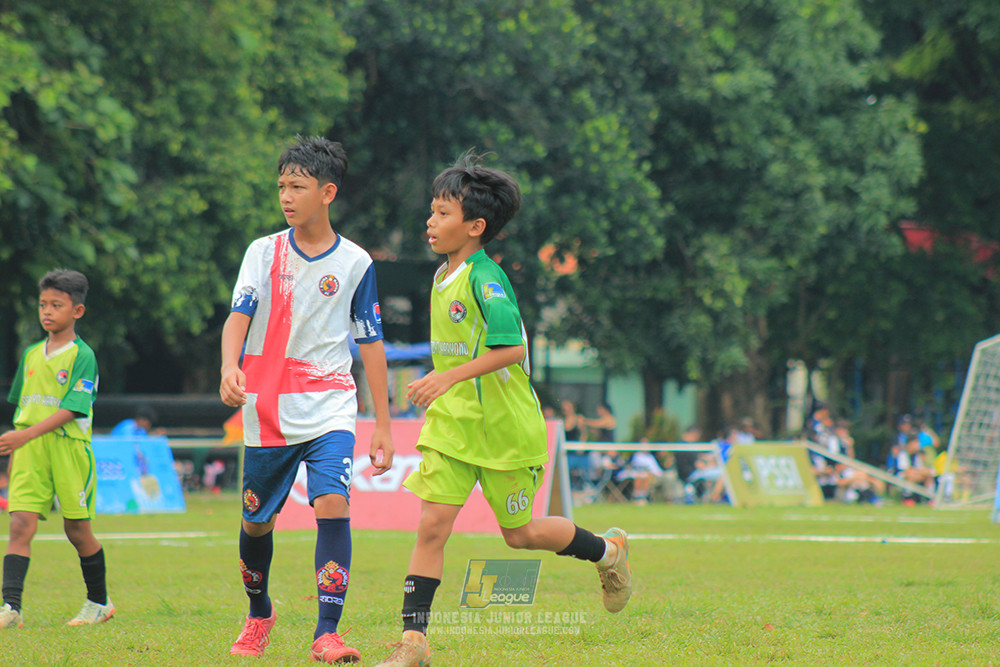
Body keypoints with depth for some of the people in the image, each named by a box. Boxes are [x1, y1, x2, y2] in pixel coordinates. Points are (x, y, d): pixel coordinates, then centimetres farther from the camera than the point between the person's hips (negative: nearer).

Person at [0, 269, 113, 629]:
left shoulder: (82, 356, -5)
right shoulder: (31, 355, 14)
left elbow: (70, 410, -14)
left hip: (69, 447, -4)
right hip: (29, 450, 5)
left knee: (77, 529, 4)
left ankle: (99, 602, 22)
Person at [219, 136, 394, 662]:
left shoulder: (355, 263, 3)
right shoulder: (264, 252, 3)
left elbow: (371, 344, 8)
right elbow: (240, 314, -10)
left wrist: (383, 427, 7)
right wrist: (230, 367, -32)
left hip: (329, 407, -1)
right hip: (268, 409, 1)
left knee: (333, 504, -22)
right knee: (256, 521, 11)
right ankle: (259, 614, 38)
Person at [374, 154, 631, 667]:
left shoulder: (485, 279, -18)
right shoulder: (443, 277, 8)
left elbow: (511, 349, -28)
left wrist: (451, 376, -34)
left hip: (504, 427, -7)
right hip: (452, 423, 7)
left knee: (520, 533, 8)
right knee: (432, 524, -6)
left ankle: (607, 551, 34)